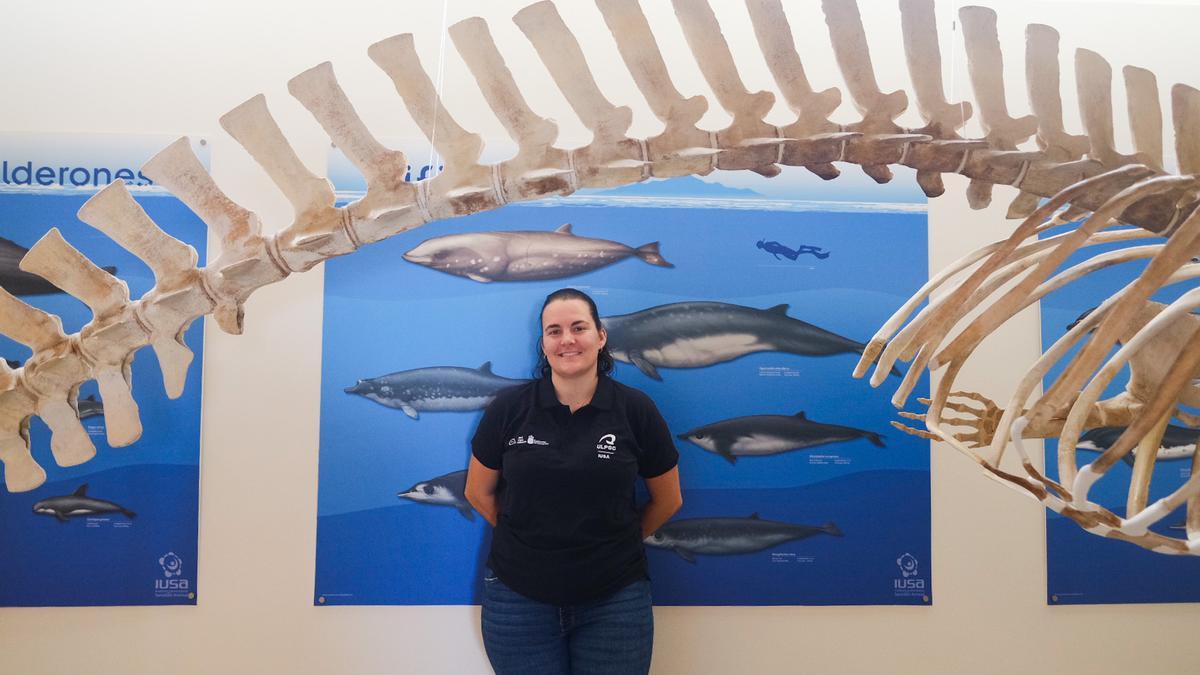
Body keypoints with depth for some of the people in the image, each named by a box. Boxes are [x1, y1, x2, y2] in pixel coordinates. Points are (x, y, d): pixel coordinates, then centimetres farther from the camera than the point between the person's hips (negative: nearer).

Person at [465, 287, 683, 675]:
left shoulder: (636, 409, -5)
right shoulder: (509, 408, -5)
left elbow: (667, 501, 6)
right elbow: (478, 493, 7)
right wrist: (531, 539, 10)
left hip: (614, 600, 0)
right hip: (518, 597, 1)